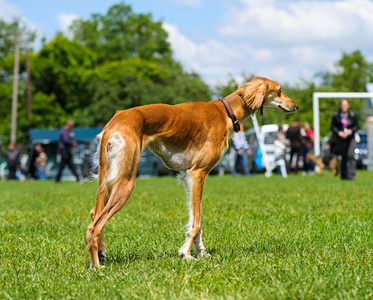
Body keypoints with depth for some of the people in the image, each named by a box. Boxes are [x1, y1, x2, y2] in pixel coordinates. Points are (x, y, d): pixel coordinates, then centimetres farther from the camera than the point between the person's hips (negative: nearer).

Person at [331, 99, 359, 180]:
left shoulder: (352, 115, 5)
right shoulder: (336, 115, 5)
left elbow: (356, 126, 9)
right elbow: (332, 126, 5)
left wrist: (351, 130, -10)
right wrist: (338, 132, -13)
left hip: (351, 138, -1)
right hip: (340, 139, 1)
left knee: (350, 155, -17)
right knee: (343, 157, 3)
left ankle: (351, 174, -19)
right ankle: (343, 175, 12)